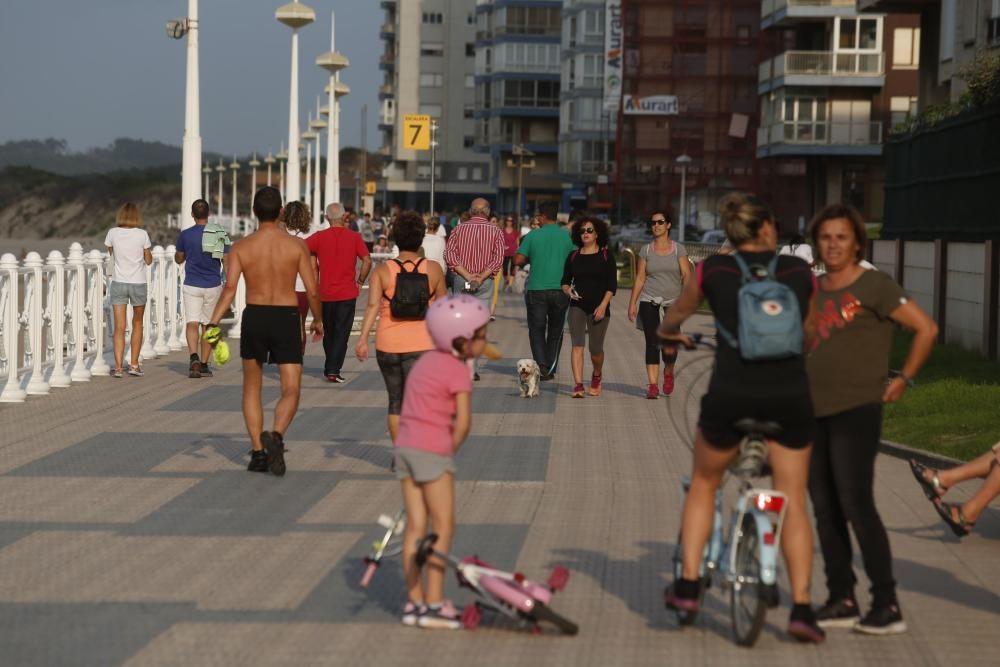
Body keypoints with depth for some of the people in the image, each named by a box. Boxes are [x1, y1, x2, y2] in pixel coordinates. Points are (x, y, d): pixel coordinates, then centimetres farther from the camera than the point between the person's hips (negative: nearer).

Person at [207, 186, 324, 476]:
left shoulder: (241, 247, -2)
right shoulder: (296, 245, -3)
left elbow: (229, 288, -15)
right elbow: (312, 291, -4)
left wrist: (213, 322, -17)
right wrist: (318, 320, 12)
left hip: (254, 318, 2)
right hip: (287, 319, -1)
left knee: (252, 388, 19)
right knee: (291, 391, 2)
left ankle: (258, 452, 17)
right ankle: (275, 436, -27)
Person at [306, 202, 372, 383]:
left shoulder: (320, 237, -2)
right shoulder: (354, 237, -4)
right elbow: (367, 261, -10)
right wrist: (360, 282, 3)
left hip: (325, 293, 2)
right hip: (347, 293, -2)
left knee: (328, 332, 17)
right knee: (342, 333, 0)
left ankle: (330, 367, 26)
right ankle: (333, 370, -9)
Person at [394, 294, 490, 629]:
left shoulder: (426, 360, 16)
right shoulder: (457, 369, -10)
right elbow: (463, 422, -16)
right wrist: (451, 450, 1)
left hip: (405, 446, 8)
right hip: (432, 451, -8)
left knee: (415, 526, 10)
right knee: (443, 526, 0)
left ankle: (414, 600, 13)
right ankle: (434, 604, -1)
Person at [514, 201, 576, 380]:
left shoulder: (533, 236, -5)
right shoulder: (567, 236, 0)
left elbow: (518, 260, -6)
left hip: (536, 289, -2)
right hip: (561, 290, 2)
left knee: (536, 329, 6)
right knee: (555, 330, 14)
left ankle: (541, 364, -13)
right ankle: (551, 368, 14)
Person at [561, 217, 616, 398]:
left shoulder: (606, 255, 1)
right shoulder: (573, 256, 8)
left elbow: (612, 284, -3)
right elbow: (565, 281, 11)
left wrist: (603, 306, -13)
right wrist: (568, 290, -12)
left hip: (599, 308, -1)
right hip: (577, 306, 1)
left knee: (596, 348, 7)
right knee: (577, 344, -14)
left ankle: (597, 375, 37)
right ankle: (578, 385, -20)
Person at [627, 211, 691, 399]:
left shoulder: (678, 249, 4)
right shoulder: (646, 250, 7)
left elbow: (686, 274, -2)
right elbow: (639, 278, 7)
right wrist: (632, 303, 3)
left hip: (673, 301, -1)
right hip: (649, 301, 1)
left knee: (669, 346, -8)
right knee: (652, 343, -4)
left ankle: (668, 372, 23)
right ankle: (652, 385, -2)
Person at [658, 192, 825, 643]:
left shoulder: (713, 270, 6)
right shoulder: (800, 271, 9)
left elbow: (677, 315, 25)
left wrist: (669, 332, 49)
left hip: (730, 394, 0)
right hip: (790, 394, 1)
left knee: (703, 484, 22)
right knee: (793, 501, 10)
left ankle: (688, 584, 17)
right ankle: (801, 608, 2)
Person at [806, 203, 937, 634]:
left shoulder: (873, 287, -7)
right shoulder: (812, 289, 14)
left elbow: (926, 328, -9)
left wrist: (904, 379, -7)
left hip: (856, 410, -7)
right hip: (813, 410, 7)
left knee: (856, 506, -11)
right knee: (825, 510, 9)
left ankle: (887, 607, -6)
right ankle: (841, 600, 17)